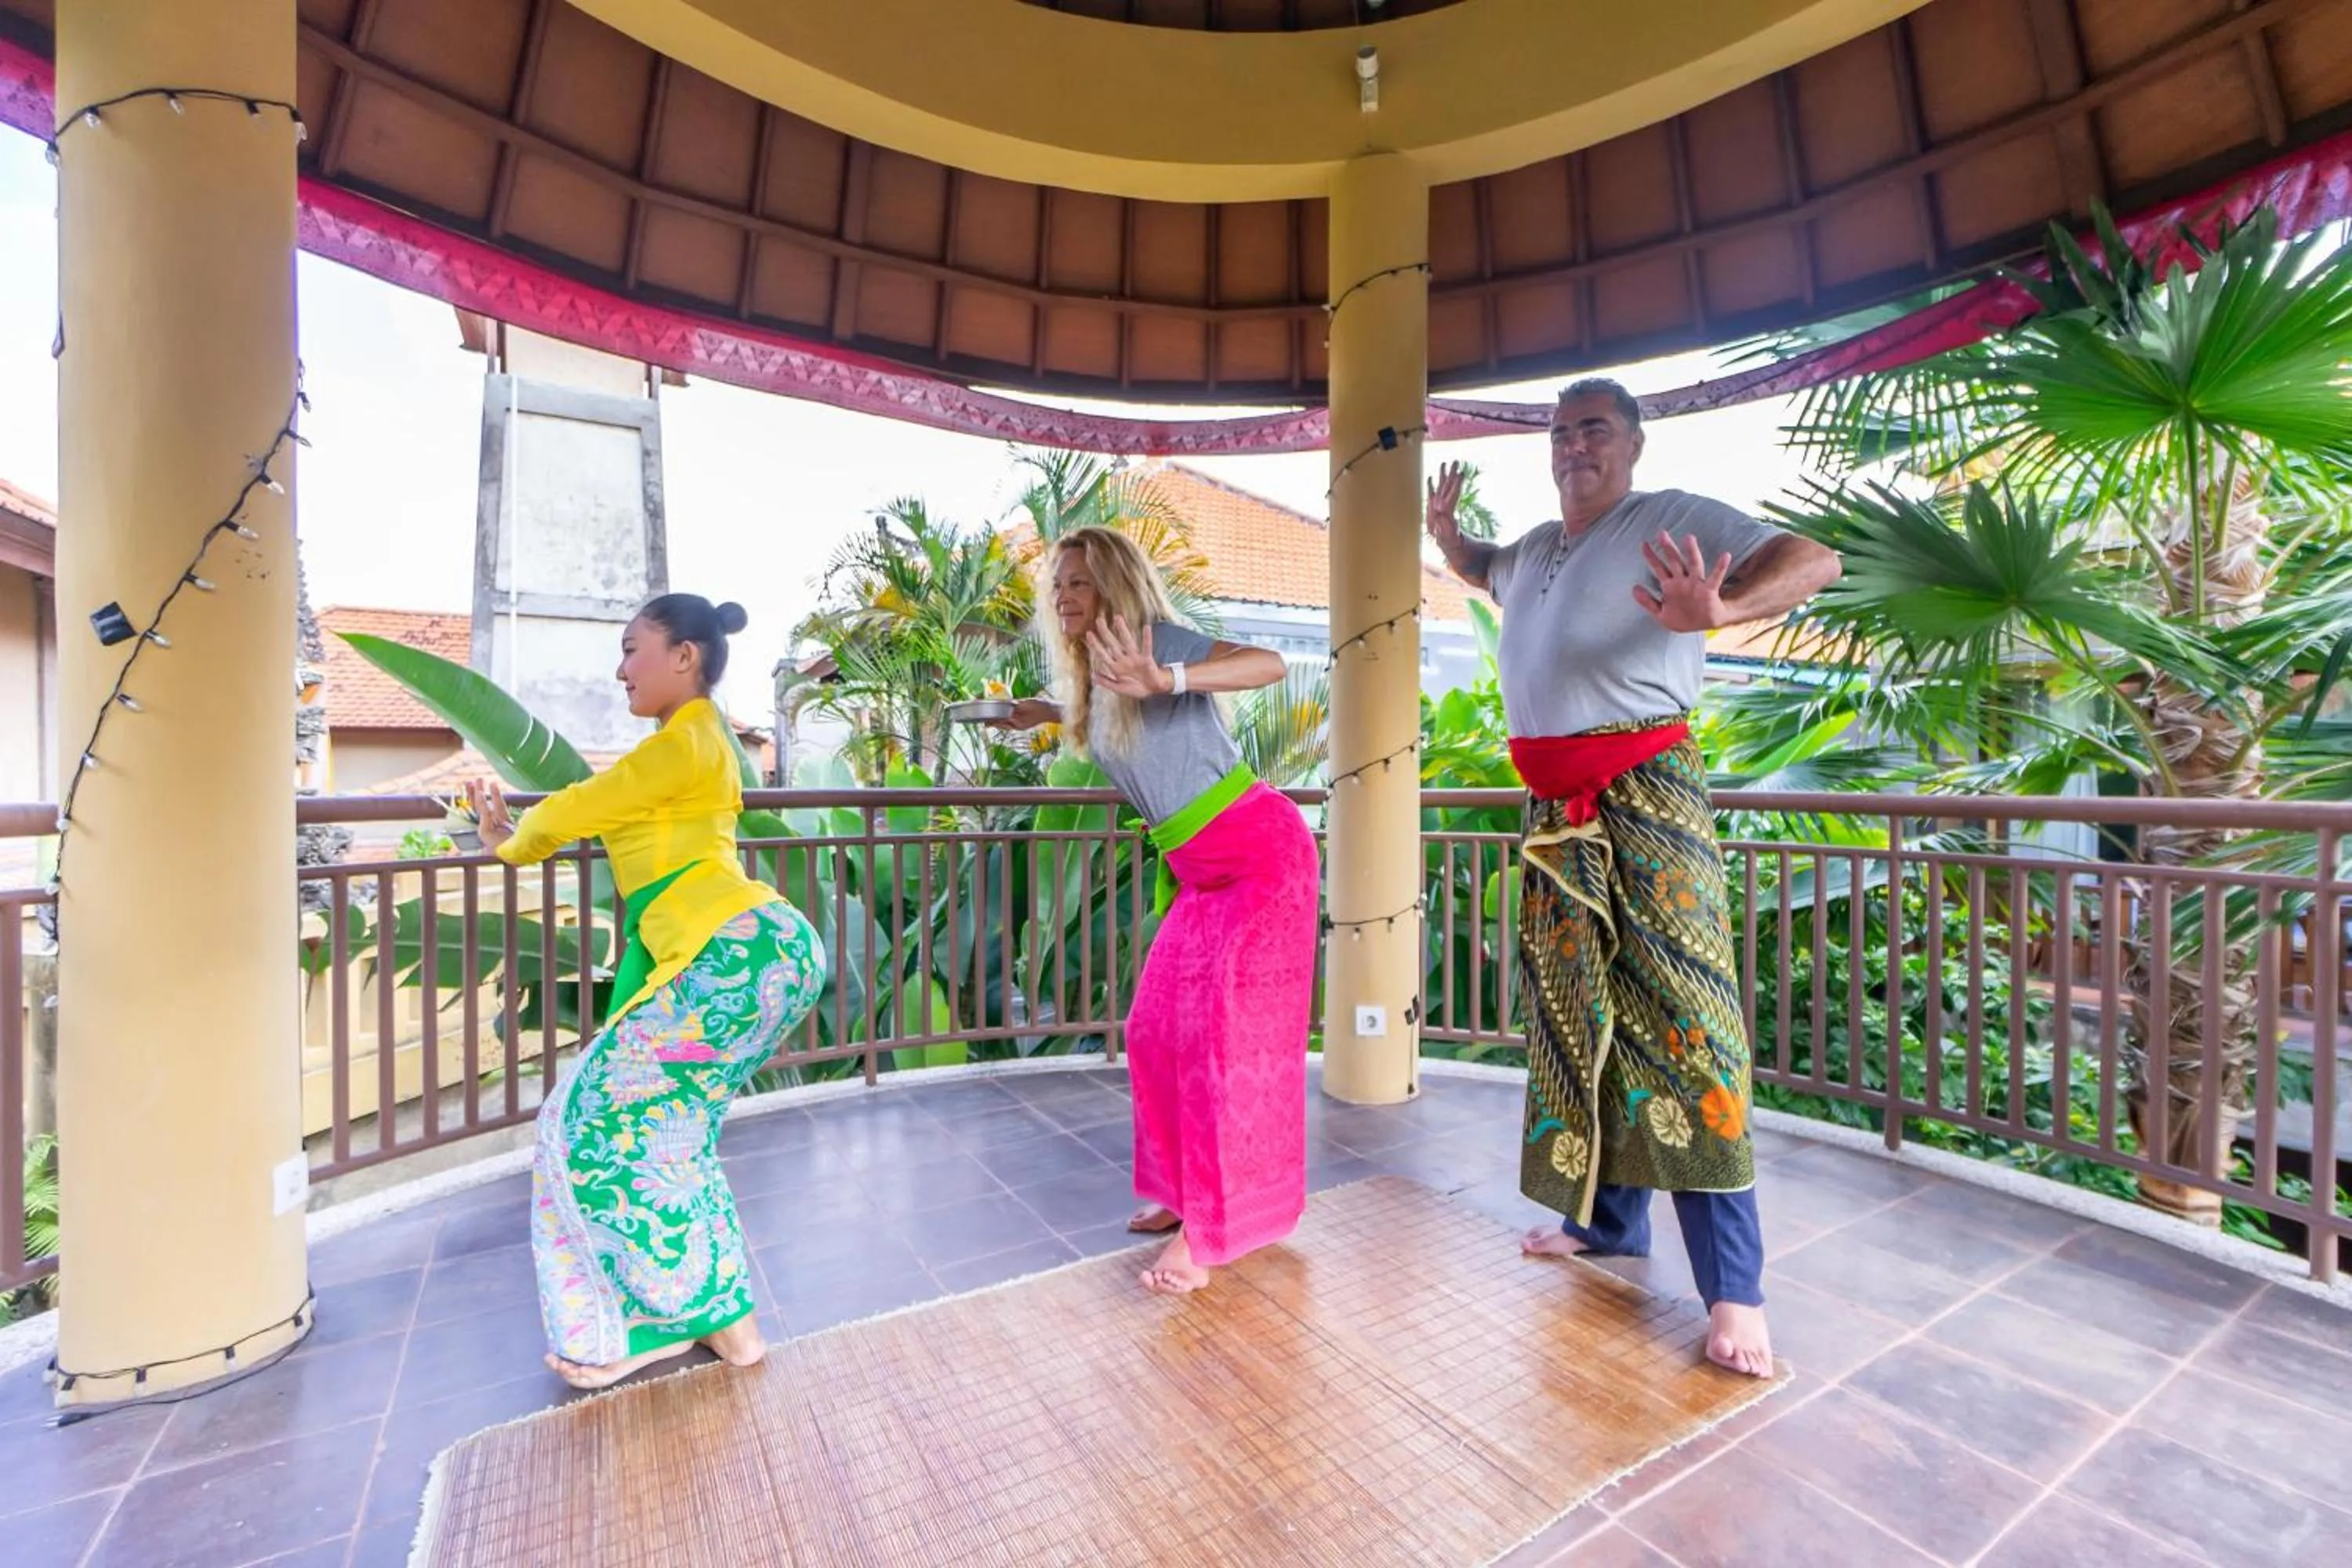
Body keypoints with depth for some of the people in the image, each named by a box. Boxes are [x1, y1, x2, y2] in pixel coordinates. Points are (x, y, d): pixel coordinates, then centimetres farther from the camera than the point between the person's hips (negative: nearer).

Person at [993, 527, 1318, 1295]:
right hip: (1197, 872, 8)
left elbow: (1271, 664, -30)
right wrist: (1052, 713, 25)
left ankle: (1211, 1229, 6)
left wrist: (1163, 680, -42)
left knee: (1226, 1037, -7)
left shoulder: (1157, 638, -16)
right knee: (1155, 1031, 8)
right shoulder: (1091, 674, 6)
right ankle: (1185, 1190, 26)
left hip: (1261, 853, -8)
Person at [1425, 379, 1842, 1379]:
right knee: (1572, 1014, 10)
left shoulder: (1675, 520, -1)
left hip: (1646, 788, -6)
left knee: (1676, 1018, -9)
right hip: (1554, 806, 7)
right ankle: (1607, 1220, 25)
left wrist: (1716, 612, -34)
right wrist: (1446, 534, 18)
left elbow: (1813, 562, -13)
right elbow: (1480, 571, 41)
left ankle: (1733, 1287, 1)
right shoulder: (1535, 548, 19)